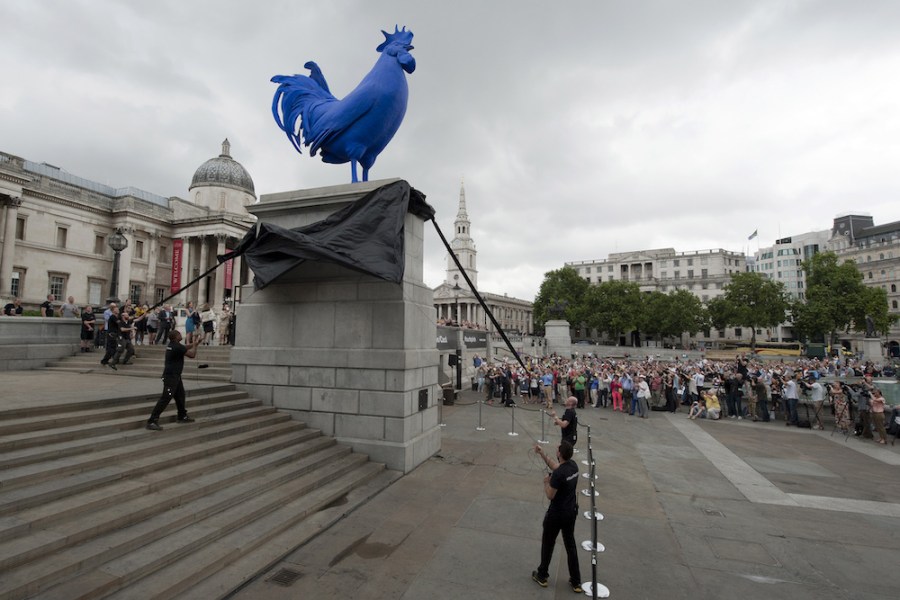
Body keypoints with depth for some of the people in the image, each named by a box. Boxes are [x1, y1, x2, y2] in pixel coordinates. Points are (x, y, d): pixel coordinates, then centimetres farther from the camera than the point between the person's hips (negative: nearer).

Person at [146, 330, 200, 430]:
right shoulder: (177, 347, -21)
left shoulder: (173, 344, 8)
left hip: (175, 376, 10)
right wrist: (195, 345, -1)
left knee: (180, 395, 19)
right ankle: (152, 421, -8)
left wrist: (193, 344, 16)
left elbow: (184, 348, 26)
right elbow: (192, 355, -16)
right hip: (171, 377, -10)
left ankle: (182, 416, 31)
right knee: (165, 399, -10)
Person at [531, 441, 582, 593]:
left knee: (547, 544, 14)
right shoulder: (573, 465, -6)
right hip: (571, 512, 7)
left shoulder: (558, 474, -30)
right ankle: (576, 582, 28)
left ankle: (542, 576, 30)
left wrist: (546, 482, -6)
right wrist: (542, 454, 9)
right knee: (570, 545, 20)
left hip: (556, 514, -7)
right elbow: (555, 465, 12)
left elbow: (550, 495, -21)